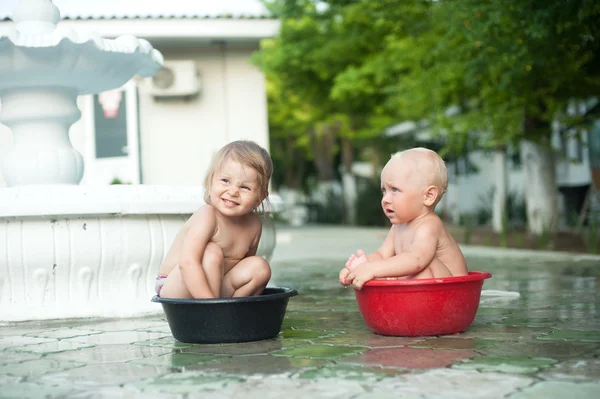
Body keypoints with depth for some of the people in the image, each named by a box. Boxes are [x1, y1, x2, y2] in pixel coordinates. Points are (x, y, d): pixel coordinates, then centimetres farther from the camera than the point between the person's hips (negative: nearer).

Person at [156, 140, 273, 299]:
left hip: (216, 288, 6)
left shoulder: (254, 224, -3)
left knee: (260, 267, -10)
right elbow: (187, 262, -34)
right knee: (212, 252, -30)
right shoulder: (207, 216, -24)